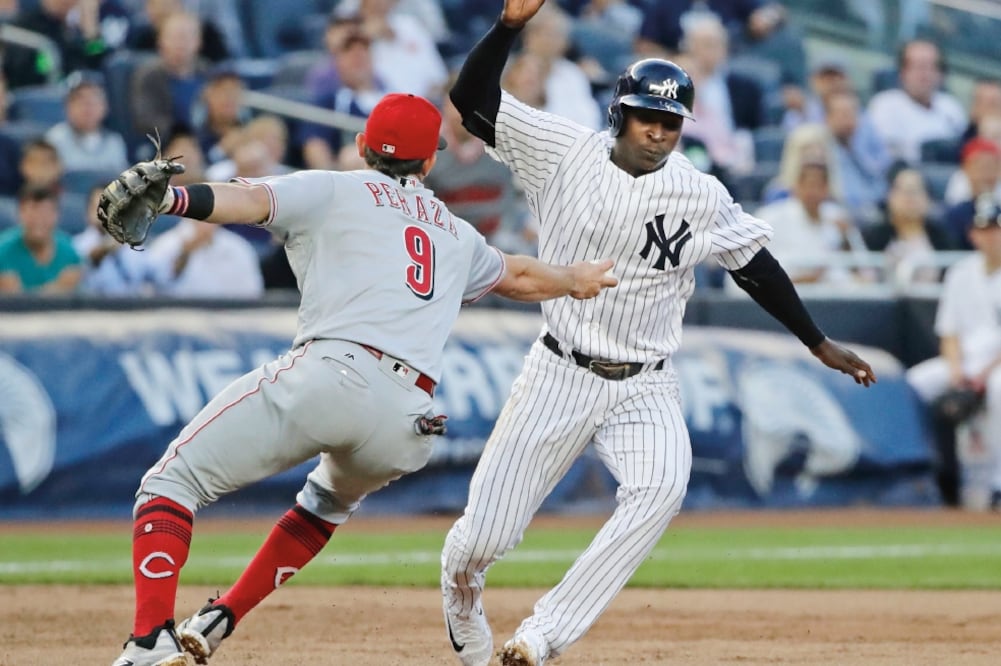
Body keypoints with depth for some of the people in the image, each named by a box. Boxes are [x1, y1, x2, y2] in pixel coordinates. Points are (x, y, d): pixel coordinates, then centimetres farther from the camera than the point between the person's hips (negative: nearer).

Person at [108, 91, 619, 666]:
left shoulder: (333, 191, 15)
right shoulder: (456, 234, 31)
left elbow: (249, 200, -4)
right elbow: (518, 276, 49)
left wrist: (162, 199, -19)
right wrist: (573, 279, 70)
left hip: (330, 374, -5)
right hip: (405, 427, 5)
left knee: (173, 481, -2)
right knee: (332, 501, 37)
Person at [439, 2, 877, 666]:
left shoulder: (701, 196, -4)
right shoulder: (565, 153, -7)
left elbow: (756, 266, 9)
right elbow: (472, 97, -11)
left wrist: (820, 344, 10)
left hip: (645, 388, 1)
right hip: (559, 376, -1)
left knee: (661, 487, -31)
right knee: (483, 539, -2)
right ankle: (461, 590, 38)